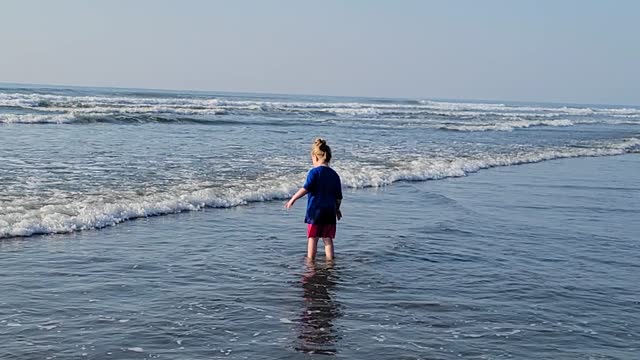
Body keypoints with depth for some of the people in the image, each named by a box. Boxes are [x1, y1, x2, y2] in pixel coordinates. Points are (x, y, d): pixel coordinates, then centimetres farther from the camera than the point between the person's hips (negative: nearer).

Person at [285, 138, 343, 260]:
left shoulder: (314, 172, -9)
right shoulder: (334, 174, 8)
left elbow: (306, 188, -19)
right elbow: (339, 196, 12)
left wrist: (293, 199, -13)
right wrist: (337, 209, 26)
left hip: (315, 210, -5)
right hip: (330, 211, 5)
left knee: (312, 238, 4)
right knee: (328, 238, 9)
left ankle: (310, 261, 9)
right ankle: (330, 260, 10)